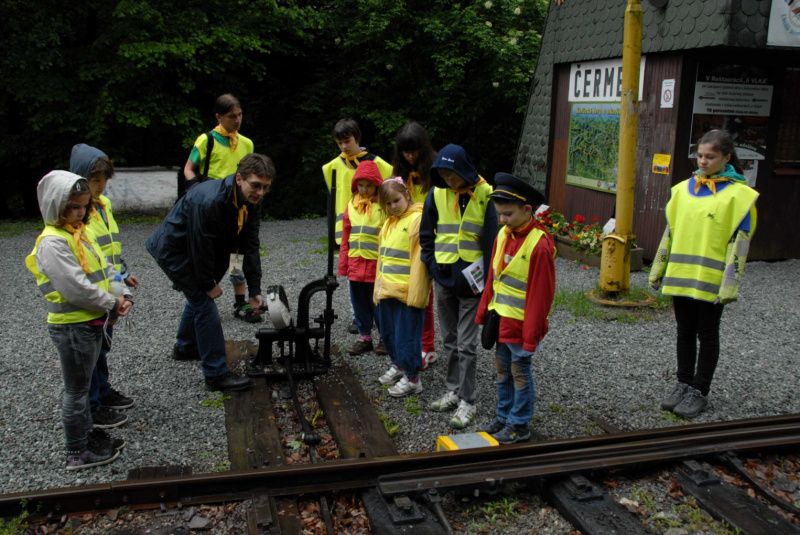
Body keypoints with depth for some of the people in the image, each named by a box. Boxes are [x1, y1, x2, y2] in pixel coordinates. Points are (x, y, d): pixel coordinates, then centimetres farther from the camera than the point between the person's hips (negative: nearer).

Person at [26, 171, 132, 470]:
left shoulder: (80, 233, 9)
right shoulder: (52, 243, -21)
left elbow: (104, 266, 11)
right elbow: (76, 288, -27)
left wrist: (122, 295, -5)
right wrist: (112, 303, -16)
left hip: (92, 322, 9)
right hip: (71, 327, -9)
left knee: (83, 386, 22)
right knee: (77, 391, 4)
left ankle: (86, 434, 38)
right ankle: (77, 454, 18)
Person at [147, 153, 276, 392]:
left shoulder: (250, 202, -10)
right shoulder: (209, 201, -37)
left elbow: (250, 247, -5)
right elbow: (200, 247, -28)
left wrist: (255, 290, -7)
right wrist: (209, 284, -16)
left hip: (196, 250, 9)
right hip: (174, 249, -9)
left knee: (199, 296, 26)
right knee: (205, 304, -11)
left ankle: (185, 347, 52)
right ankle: (216, 375, -4)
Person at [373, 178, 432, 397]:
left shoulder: (417, 219, -12)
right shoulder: (388, 223, 16)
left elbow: (419, 257, -16)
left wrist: (415, 293, -19)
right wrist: (379, 287, 18)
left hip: (407, 291, -9)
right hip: (387, 289, 9)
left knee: (406, 335, -1)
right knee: (388, 332, 19)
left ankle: (412, 378, 12)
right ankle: (399, 365, 37)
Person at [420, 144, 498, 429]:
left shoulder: (484, 195, -10)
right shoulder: (436, 194, 1)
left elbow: (490, 240, -8)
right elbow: (426, 234, 11)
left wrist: (485, 280, -11)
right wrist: (432, 265, 2)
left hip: (470, 281, -4)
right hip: (443, 278, 4)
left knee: (466, 344, -1)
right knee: (450, 340, 15)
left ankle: (467, 402, 9)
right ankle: (453, 391, 28)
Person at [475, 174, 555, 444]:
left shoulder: (539, 244, -20)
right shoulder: (503, 234, 3)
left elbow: (541, 293, -19)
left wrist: (531, 335, -17)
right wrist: (484, 311, 12)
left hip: (520, 322, -7)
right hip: (500, 318, 7)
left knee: (519, 372, 6)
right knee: (501, 369, 17)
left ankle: (519, 426, 21)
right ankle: (503, 417, 33)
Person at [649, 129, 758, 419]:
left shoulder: (738, 194, -6)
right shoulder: (684, 189, 9)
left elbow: (739, 240, -9)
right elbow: (670, 230, 14)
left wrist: (730, 283, -13)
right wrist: (658, 268, 14)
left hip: (711, 279, -5)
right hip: (680, 276, 5)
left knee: (707, 335, 7)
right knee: (685, 332, 14)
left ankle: (699, 392, 18)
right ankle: (684, 384, 27)